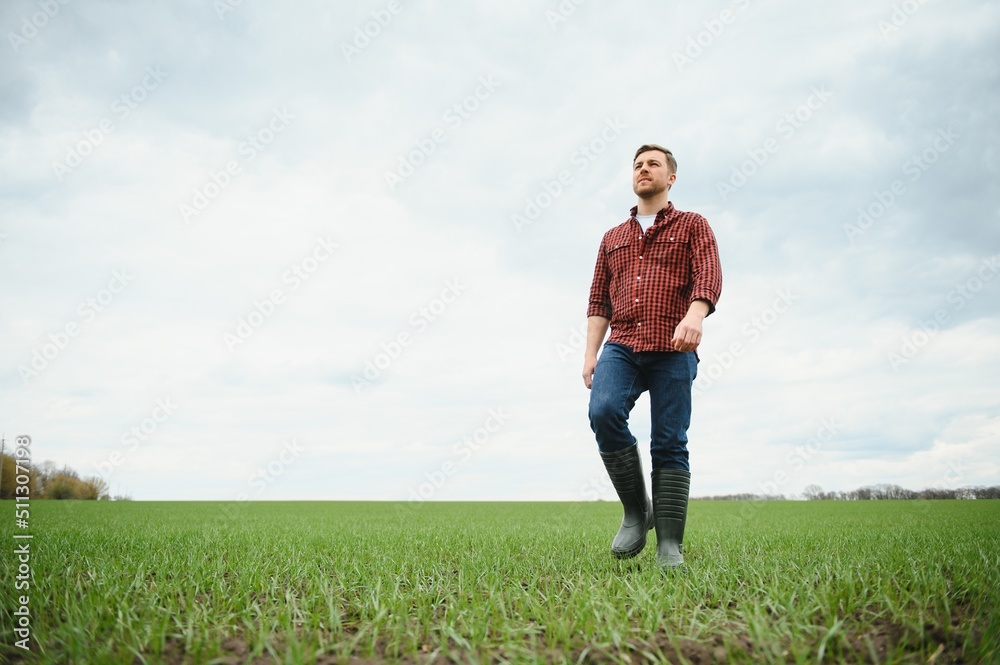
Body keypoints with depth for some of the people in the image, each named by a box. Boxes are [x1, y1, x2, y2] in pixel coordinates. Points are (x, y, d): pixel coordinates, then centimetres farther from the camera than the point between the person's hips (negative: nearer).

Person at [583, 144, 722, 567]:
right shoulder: (613, 238, 25)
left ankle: (670, 547, -2)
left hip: (672, 350, -2)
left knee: (669, 444, -6)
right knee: (603, 411, -24)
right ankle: (635, 511, -7)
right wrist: (590, 353, 7)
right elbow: (598, 299, 20)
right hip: (621, 346, 3)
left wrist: (694, 315, -25)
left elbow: (709, 276, -4)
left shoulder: (693, 226, 14)